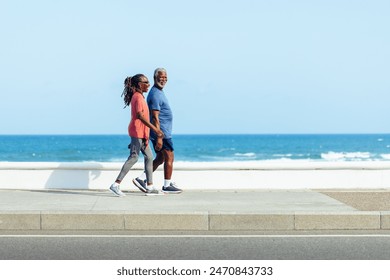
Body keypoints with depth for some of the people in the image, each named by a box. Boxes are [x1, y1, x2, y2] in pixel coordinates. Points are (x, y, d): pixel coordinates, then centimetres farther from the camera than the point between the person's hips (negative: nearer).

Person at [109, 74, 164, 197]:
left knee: (149, 157, 10)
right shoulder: (138, 97, -13)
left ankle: (149, 187, 12)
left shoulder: (138, 96, 18)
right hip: (137, 131, -10)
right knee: (134, 157, -11)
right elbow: (140, 115, -24)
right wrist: (155, 128, -28)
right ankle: (116, 185, -12)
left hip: (141, 133, 10)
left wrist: (146, 136, 21)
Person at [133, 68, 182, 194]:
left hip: (160, 132, 10)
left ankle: (141, 179, 10)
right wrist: (159, 137, -25)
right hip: (162, 132, -10)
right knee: (169, 157, -2)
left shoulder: (159, 92, 17)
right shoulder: (155, 95, -17)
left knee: (160, 158, 13)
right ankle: (167, 186, 5)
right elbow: (155, 117, -22)